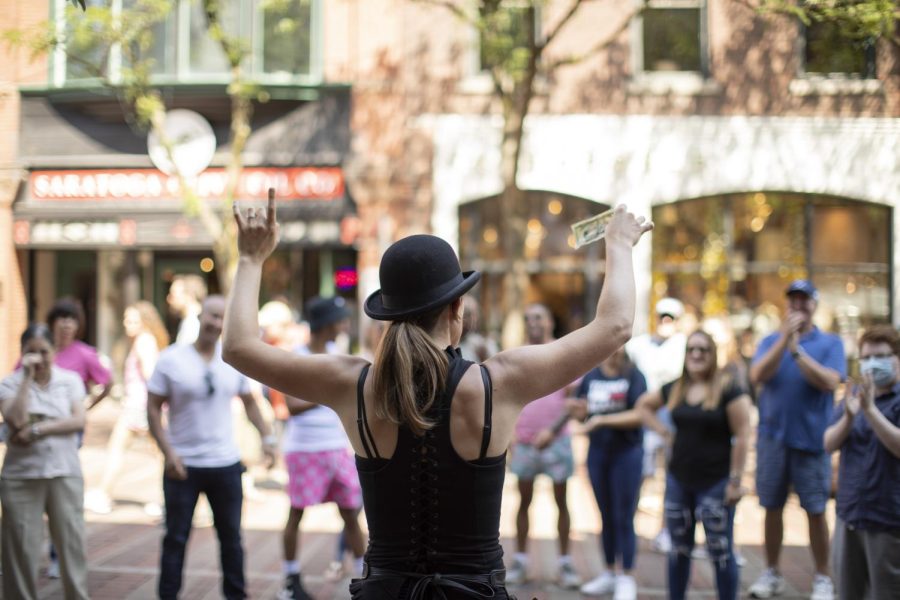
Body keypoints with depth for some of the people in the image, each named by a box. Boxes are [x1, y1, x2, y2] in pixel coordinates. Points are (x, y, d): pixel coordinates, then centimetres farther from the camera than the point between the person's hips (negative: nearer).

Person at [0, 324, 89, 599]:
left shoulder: (70, 380, 6)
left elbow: (78, 421, -5)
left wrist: (38, 429, -13)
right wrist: (27, 377, -13)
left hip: (65, 473, 1)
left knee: (72, 542, 3)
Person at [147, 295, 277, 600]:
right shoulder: (171, 360, -6)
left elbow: (249, 401, 15)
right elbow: (153, 409, -6)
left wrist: (267, 437, 3)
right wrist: (168, 452, -15)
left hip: (226, 463, 3)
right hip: (184, 464, -3)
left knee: (231, 536, 13)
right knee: (176, 537, 4)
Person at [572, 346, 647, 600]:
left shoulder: (634, 376, -9)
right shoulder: (590, 376, 5)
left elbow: (638, 415, -17)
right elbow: (581, 412, 14)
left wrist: (602, 420, -24)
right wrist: (581, 412, -9)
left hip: (627, 453, -4)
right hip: (597, 453, 5)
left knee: (624, 519, 0)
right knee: (606, 517, 14)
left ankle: (627, 578, 8)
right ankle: (609, 573, 25)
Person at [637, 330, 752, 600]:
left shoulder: (729, 388, -11)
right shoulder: (674, 389, 6)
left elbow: (742, 436, -13)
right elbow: (643, 405, 23)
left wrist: (735, 481, -15)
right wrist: (663, 430, 7)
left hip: (715, 483, -5)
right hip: (678, 480, 5)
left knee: (720, 551, 1)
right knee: (679, 548, 14)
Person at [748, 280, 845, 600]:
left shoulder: (830, 343, 0)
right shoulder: (771, 340, 6)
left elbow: (829, 381, -15)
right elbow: (757, 376, -10)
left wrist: (796, 348, -19)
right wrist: (784, 338, -19)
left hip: (812, 438, -2)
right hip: (773, 436, 2)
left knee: (815, 511, 2)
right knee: (772, 507, 9)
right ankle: (771, 573, 20)